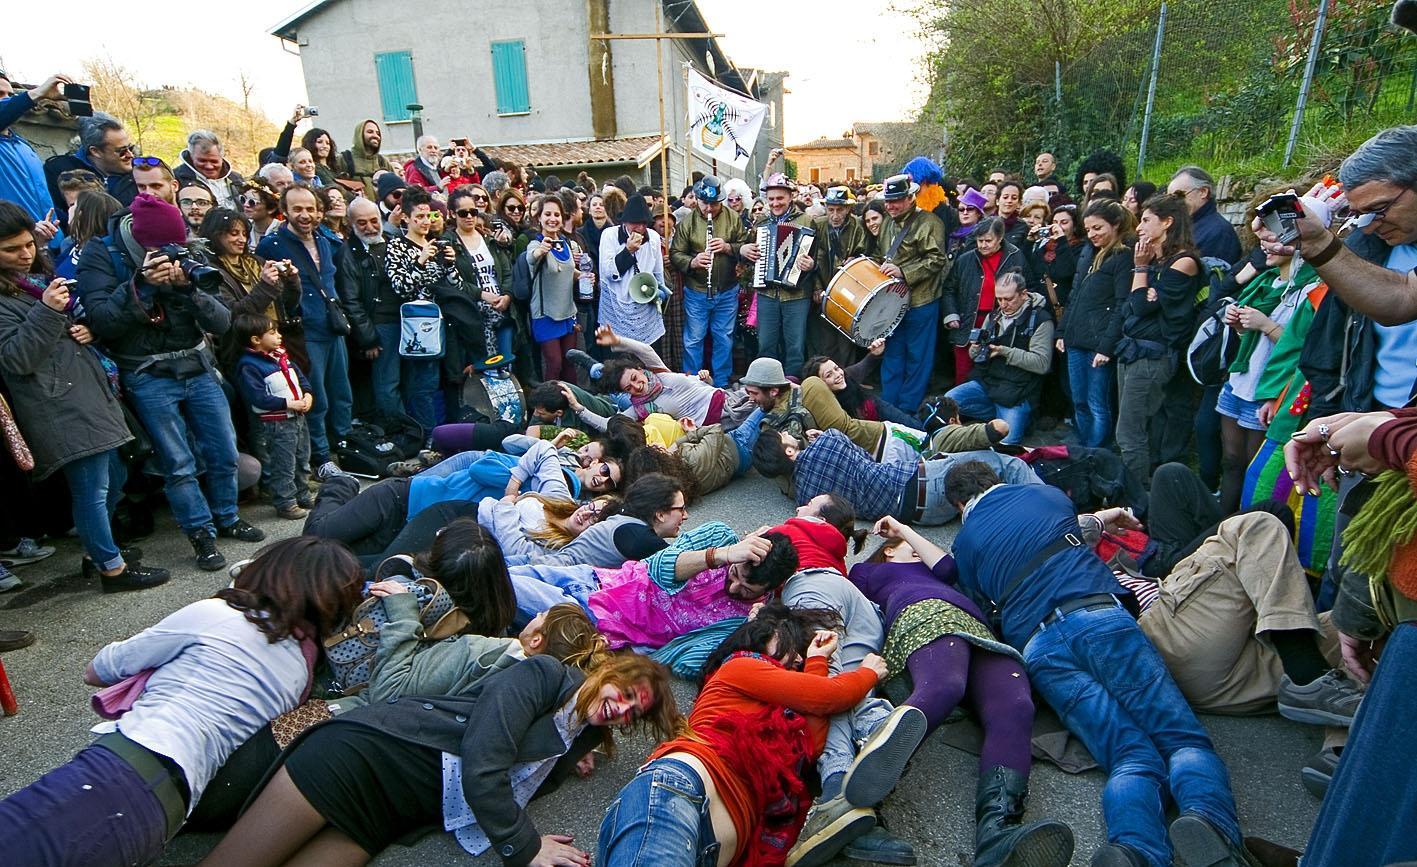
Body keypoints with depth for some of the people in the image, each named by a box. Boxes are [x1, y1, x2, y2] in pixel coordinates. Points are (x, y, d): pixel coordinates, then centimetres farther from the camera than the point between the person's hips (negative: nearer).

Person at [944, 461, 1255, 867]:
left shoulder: (965, 541, 23)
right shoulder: (1049, 495, 26)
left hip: (1038, 647, 0)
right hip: (1100, 617, 0)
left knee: (1131, 757, -9)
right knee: (1185, 738, -4)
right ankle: (1210, 822, -36)